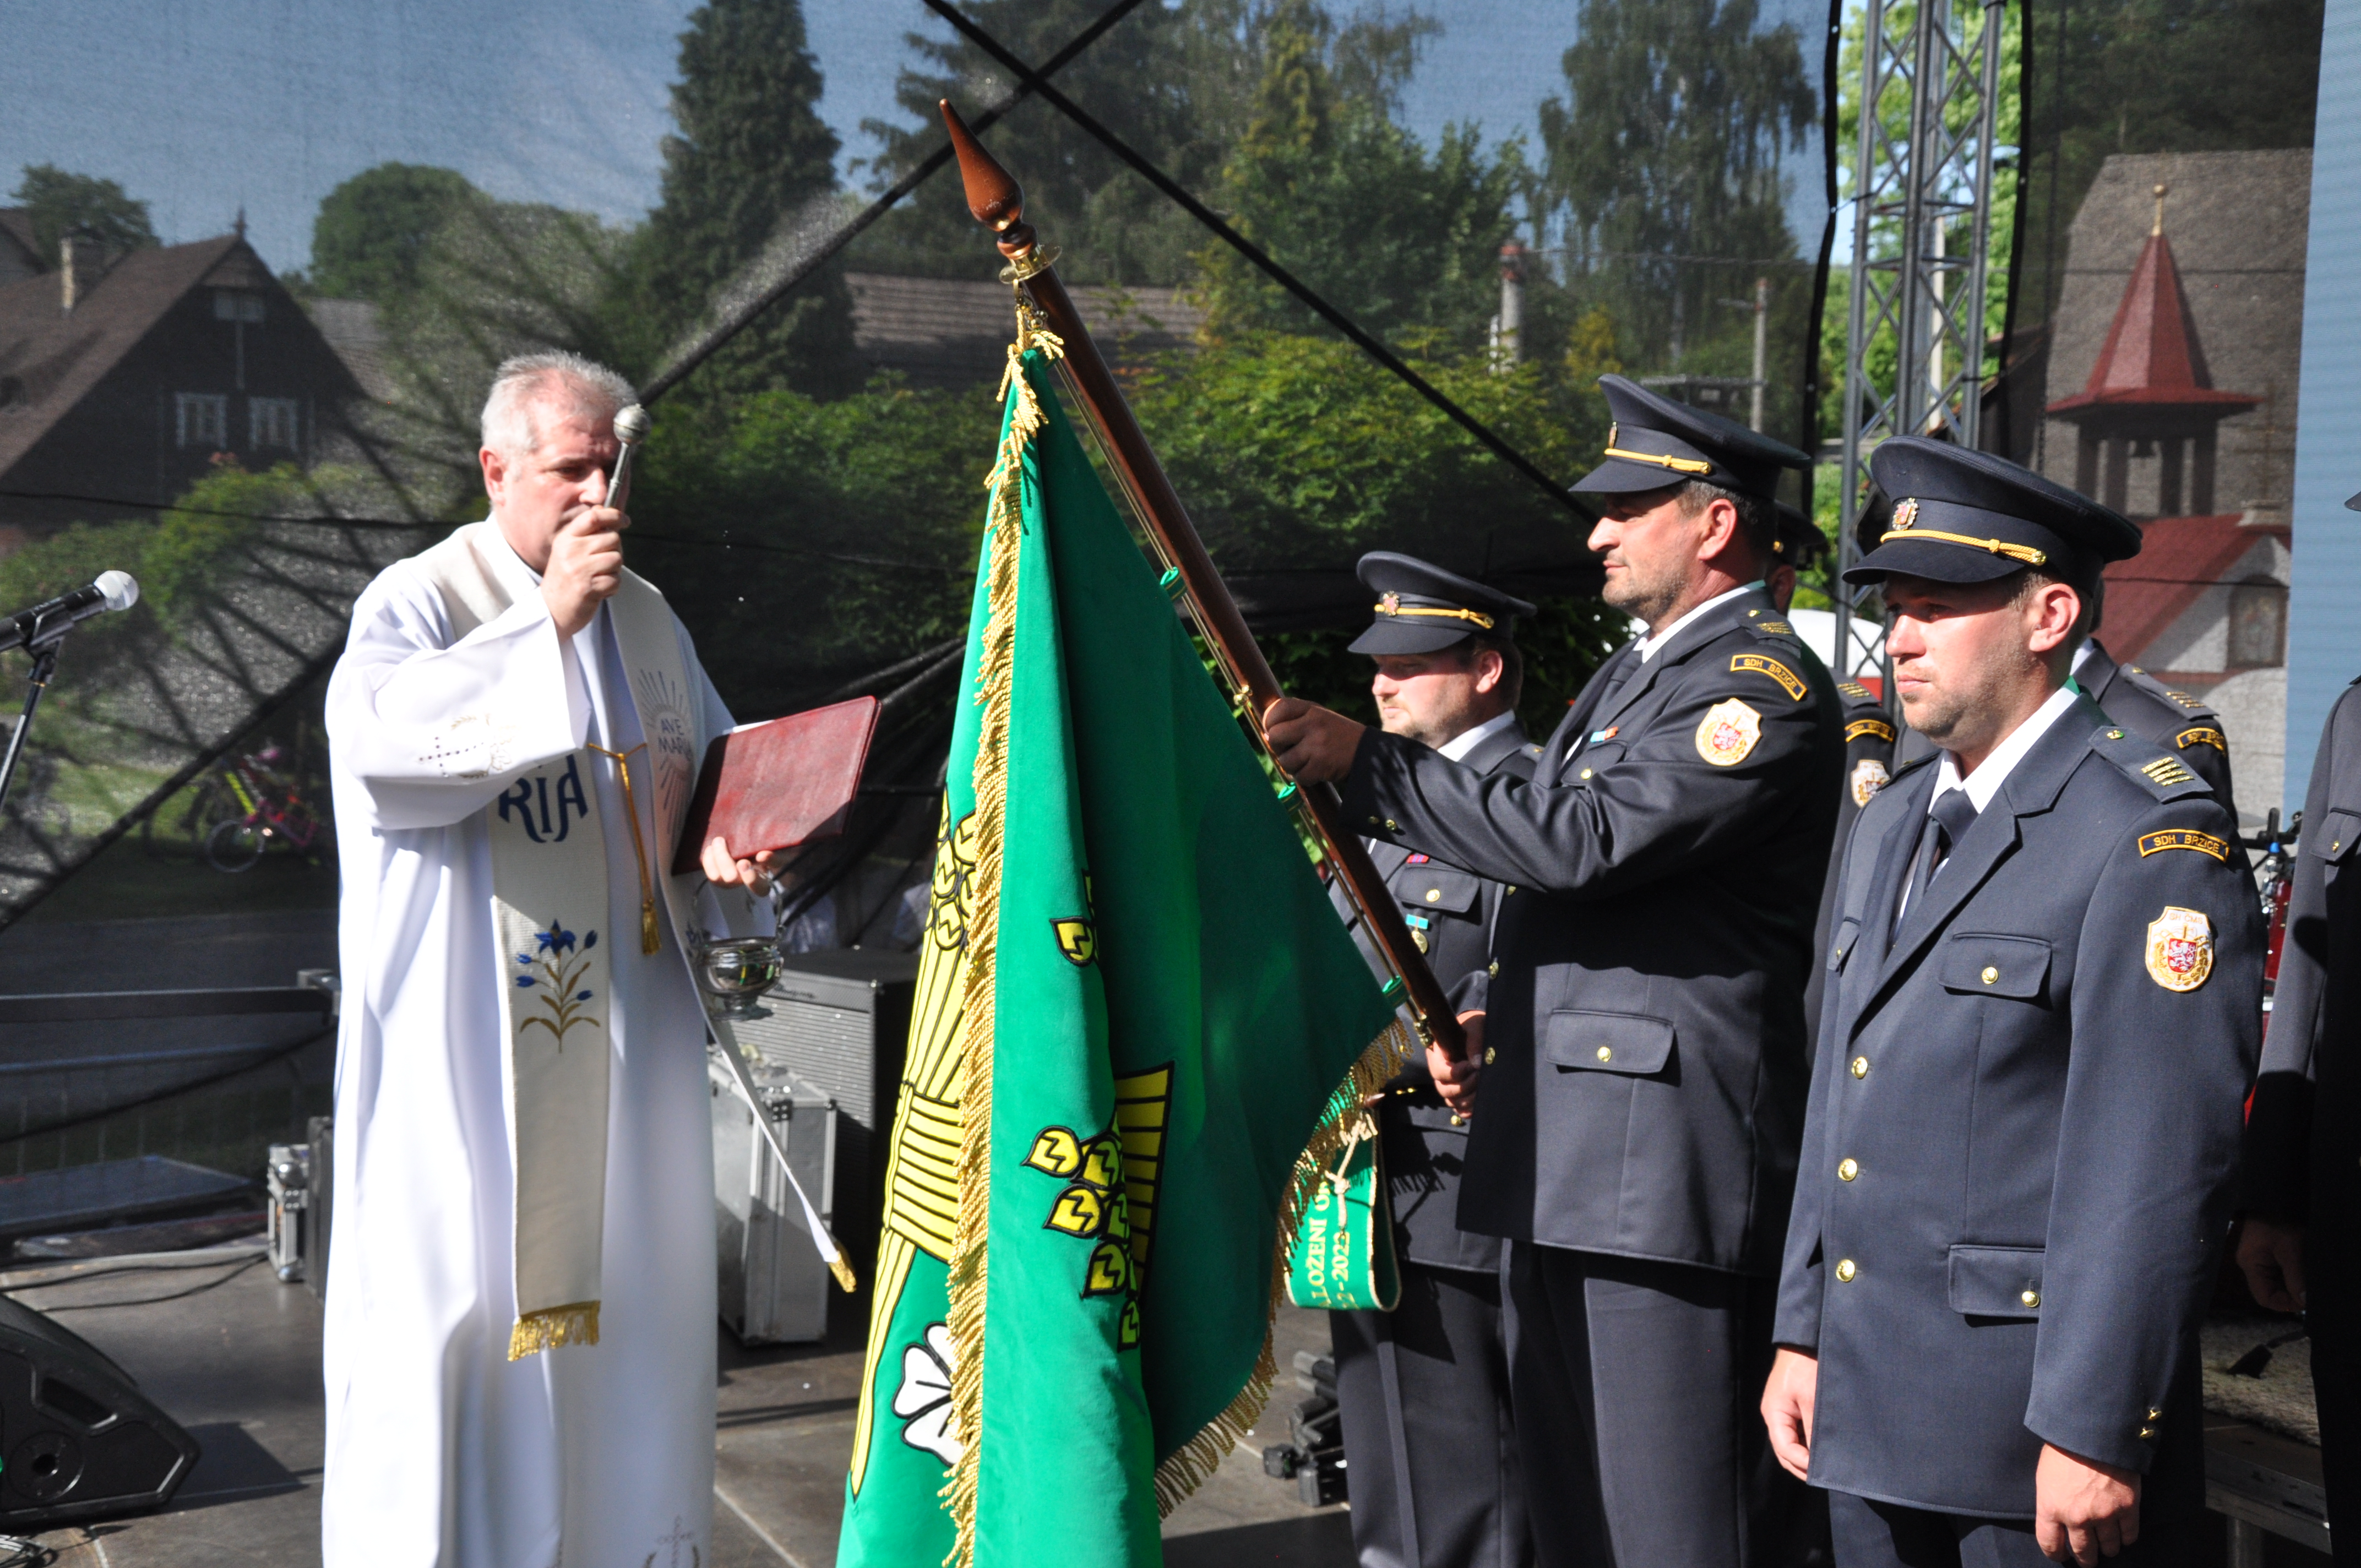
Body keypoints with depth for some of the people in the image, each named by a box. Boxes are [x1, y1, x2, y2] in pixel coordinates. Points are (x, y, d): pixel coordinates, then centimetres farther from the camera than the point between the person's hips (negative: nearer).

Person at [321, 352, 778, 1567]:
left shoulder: (644, 615, 12)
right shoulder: (417, 601, -6)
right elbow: (375, 730, -26)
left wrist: (729, 839, -5)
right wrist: (548, 618, -28)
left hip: (623, 1024, 6)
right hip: (469, 1041, -6)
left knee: (619, 1276, 11)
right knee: (461, 1282, -1)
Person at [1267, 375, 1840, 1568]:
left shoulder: (1764, 687, -12)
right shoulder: (1637, 666, 20)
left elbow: (1583, 843, -25)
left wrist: (1366, 764, -19)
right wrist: (1488, 1008, 11)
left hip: (1663, 1168, -10)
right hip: (1561, 1160, 10)